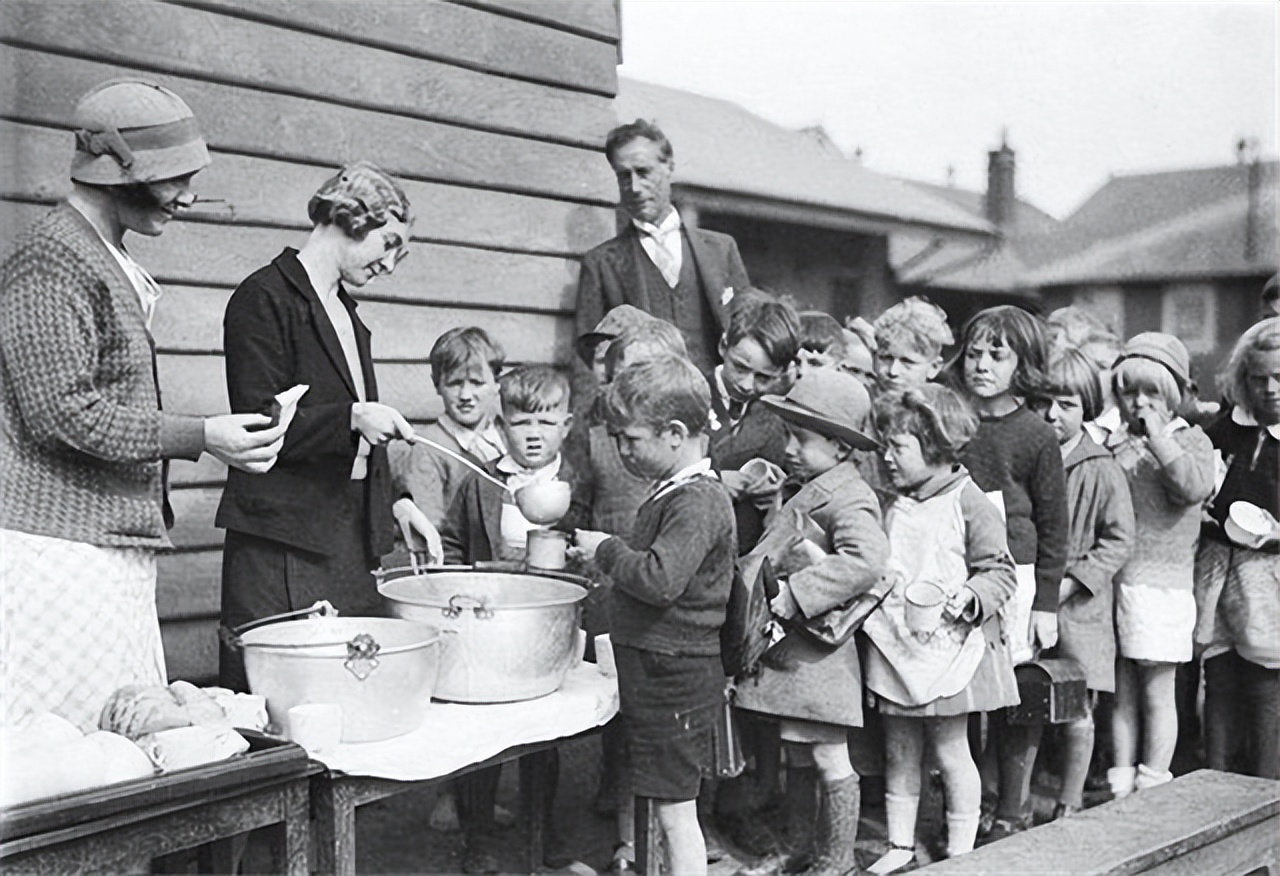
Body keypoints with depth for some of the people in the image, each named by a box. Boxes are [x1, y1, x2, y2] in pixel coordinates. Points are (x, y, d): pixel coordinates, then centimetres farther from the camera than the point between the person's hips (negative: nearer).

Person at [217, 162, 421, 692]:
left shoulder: (345, 309, 19)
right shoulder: (264, 299, -6)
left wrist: (397, 504, 15)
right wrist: (351, 418, -24)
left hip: (352, 535, 8)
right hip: (284, 539, -8)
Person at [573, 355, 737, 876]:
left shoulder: (698, 501, -19)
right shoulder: (673, 493, 12)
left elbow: (660, 579, -29)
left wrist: (606, 550, -16)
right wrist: (606, 552, 9)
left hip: (675, 677, -10)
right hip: (651, 670, 10)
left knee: (675, 810, -1)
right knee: (653, 798, 19)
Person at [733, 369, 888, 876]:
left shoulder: (848, 499, -16)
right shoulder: (807, 491, 14)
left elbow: (866, 560, -33)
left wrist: (794, 593, -30)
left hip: (817, 650, -9)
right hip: (789, 646, 10)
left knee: (829, 759, 3)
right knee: (796, 757, 19)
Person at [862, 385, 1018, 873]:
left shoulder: (969, 503, -10)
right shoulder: (894, 508, 9)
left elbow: (999, 572, -9)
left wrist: (968, 597, -25)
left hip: (949, 647, -6)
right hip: (895, 649, 6)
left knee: (949, 750, 5)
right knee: (898, 753, 13)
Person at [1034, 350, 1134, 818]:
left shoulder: (1102, 470, -5)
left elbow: (1118, 538, -6)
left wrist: (1072, 581, -14)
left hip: (1078, 607, -2)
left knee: (1076, 713, 4)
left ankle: (1070, 804, 21)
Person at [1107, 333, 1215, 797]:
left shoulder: (1190, 440, 2)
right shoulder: (1115, 444, 11)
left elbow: (1195, 485, -19)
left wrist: (1159, 440, -15)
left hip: (1161, 581, -4)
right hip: (1112, 581, 4)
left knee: (1156, 692, 3)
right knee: (1122, 693, 10)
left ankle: (1152, 789, 13)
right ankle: (1121, 787, 19)